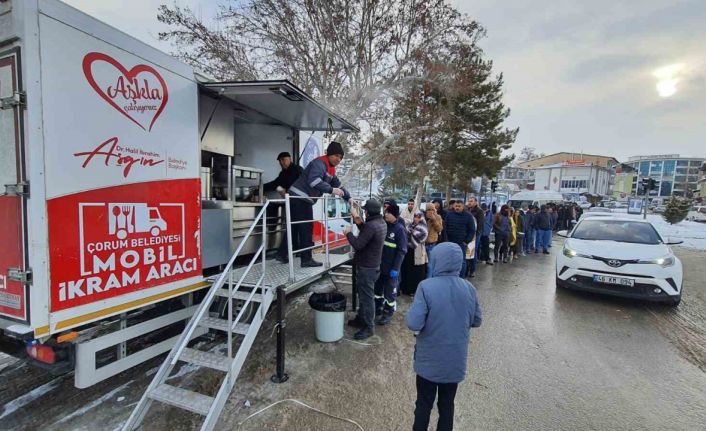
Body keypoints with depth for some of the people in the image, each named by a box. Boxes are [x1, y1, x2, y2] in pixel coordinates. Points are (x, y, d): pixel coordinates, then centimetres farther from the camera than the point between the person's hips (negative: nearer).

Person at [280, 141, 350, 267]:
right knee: (306, 228, -5)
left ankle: (282, 254, 22)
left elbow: (338, 185, 26)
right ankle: (306, 259, 3)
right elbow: (314, 180, -31)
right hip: (299, 197, -10)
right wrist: (331, 190, -33)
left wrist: (348, 198, 21)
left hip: (304, 199, 10)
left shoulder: (331, 169, 17)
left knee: (294, 227, 14)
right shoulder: (320, 163, -14)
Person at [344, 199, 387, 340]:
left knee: (367, 297, 1)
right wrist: (357, 219, 9)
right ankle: (360, 319, 38)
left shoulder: (371, 225, -25)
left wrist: (348, 233, -9)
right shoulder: (381, 223, 6)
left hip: (366, 268, -10)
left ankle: (368, 328, 13)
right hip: (374, 265, 10)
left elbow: (357, 244, -25)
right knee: (364, 295, 22)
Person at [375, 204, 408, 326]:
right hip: (379, 264, 6)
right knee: (377, 288, 17)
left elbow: (402, 251, -14)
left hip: (391, 267, -6)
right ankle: (378, 310, 34)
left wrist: (395, 268, -17)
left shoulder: (400, 229, -13)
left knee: (390, 291, 7)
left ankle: (388, 314, 22)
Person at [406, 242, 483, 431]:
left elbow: (414, 324, -26)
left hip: (429, 360, -3)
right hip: (456, 361, 4)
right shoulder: (469, 288, -8)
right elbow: (477, 321, 4)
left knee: (424, 404, 17)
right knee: (447, 405, 22)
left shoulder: (426, 287, -23)